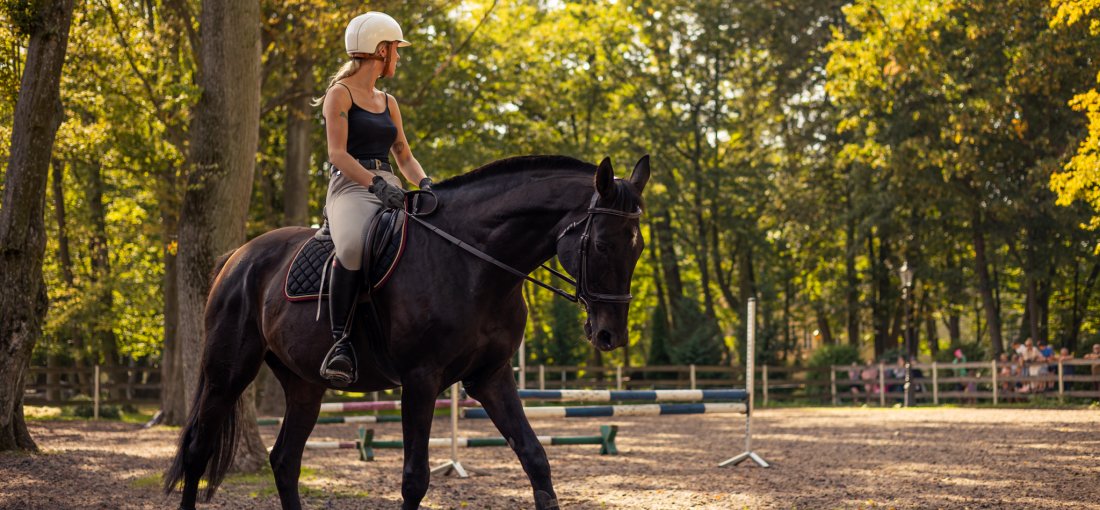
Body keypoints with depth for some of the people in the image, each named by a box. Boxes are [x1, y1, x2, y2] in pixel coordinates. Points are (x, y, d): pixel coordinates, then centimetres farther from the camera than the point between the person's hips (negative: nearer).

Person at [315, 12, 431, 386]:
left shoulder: (388, 103, 24)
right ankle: (340, 341, -32)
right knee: (353, 247, -39)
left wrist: (424, 183, 0)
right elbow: (337, 153, -8)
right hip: (350, 187, -7)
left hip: (388, 188, 7)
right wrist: (375, 183, -23)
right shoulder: (340, 94, 2)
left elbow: (404, 157, 22)